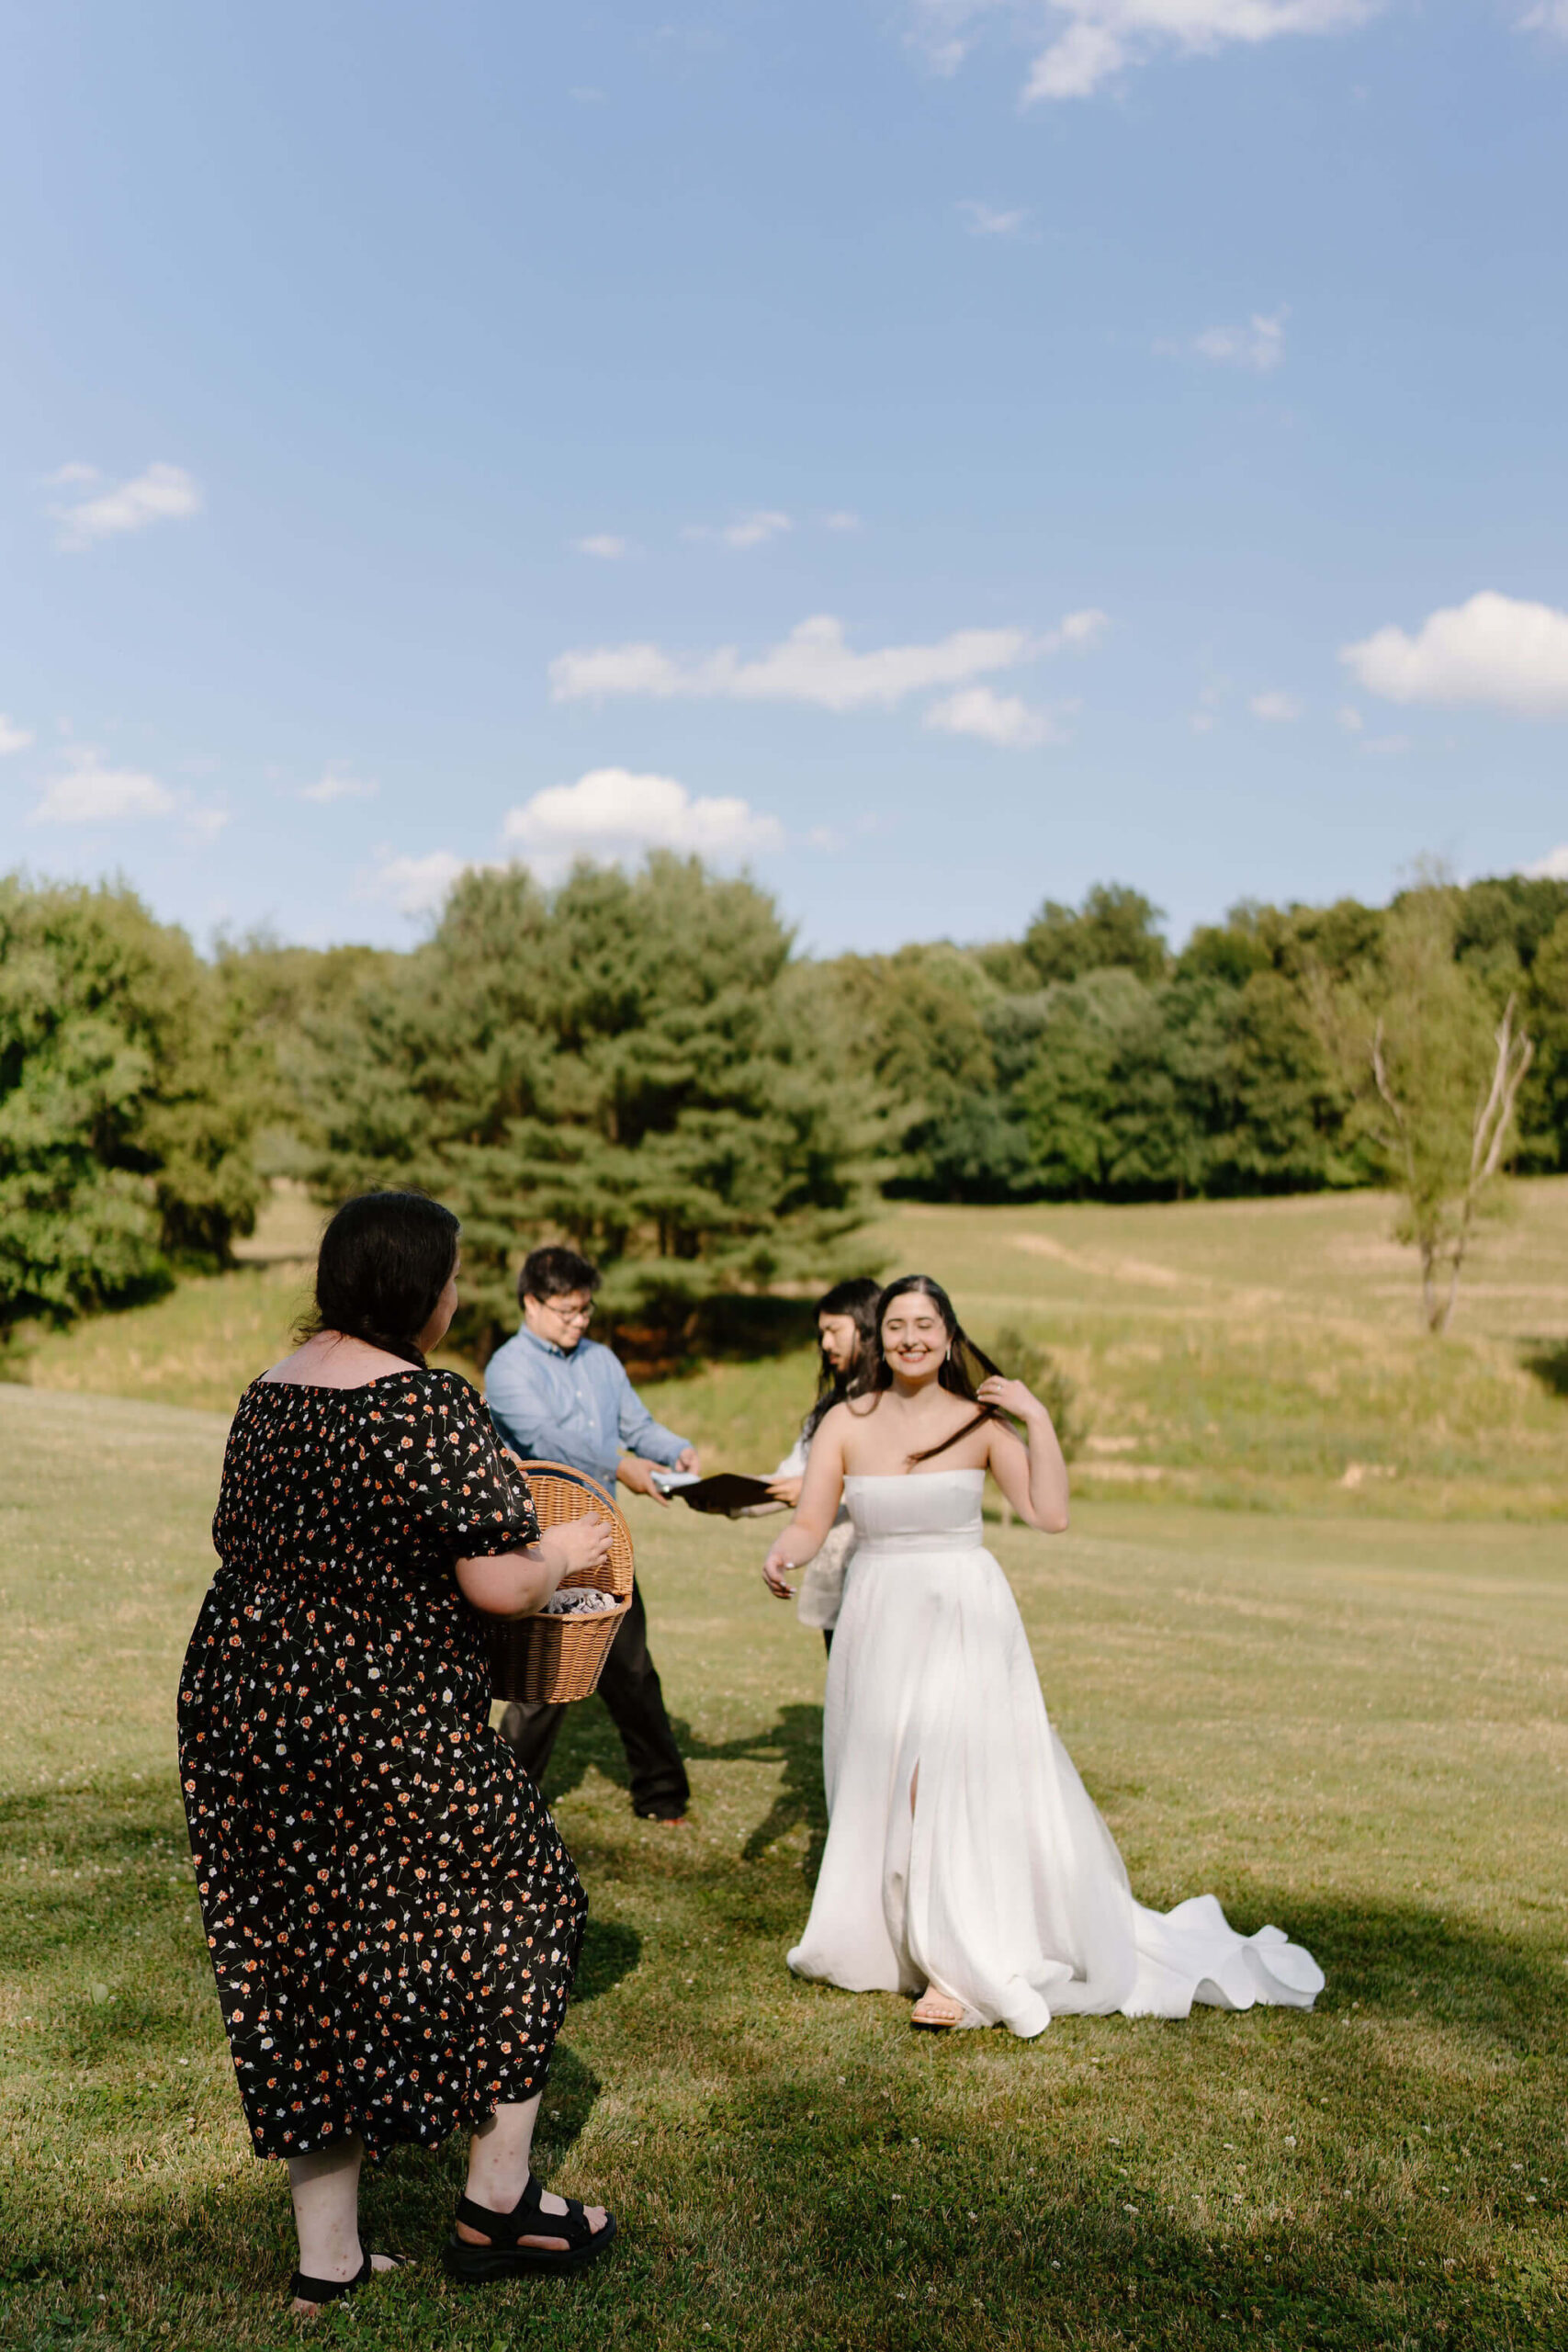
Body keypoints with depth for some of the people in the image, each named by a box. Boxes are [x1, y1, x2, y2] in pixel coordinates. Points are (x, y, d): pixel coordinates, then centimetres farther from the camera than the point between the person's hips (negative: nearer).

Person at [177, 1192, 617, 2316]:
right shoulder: (429, 1405, -17)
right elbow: (498, 1585, -19)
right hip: (383, 1726, -8)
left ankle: (327, 2256, 26)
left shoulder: (266, 1394, 7)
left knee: (301, 1964, 15)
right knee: (517, 1903, 13)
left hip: (240, 1706, 8)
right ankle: (498, 2203, 23)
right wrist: (567, 1551, 1)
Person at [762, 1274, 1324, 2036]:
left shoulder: (979, 1423, -3)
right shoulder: (846, 1423, 1)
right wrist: (783, 1555, -23)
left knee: (947, 1776, -13)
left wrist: (1039, 1419, -14)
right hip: (877, 1621, 3)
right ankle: (887, 1936, 28)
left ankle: (960, 1965, -6)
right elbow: (810, 1523, -3)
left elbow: (1050, 1515, -11)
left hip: (962, 1617, -3)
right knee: (882, 1787, 10)